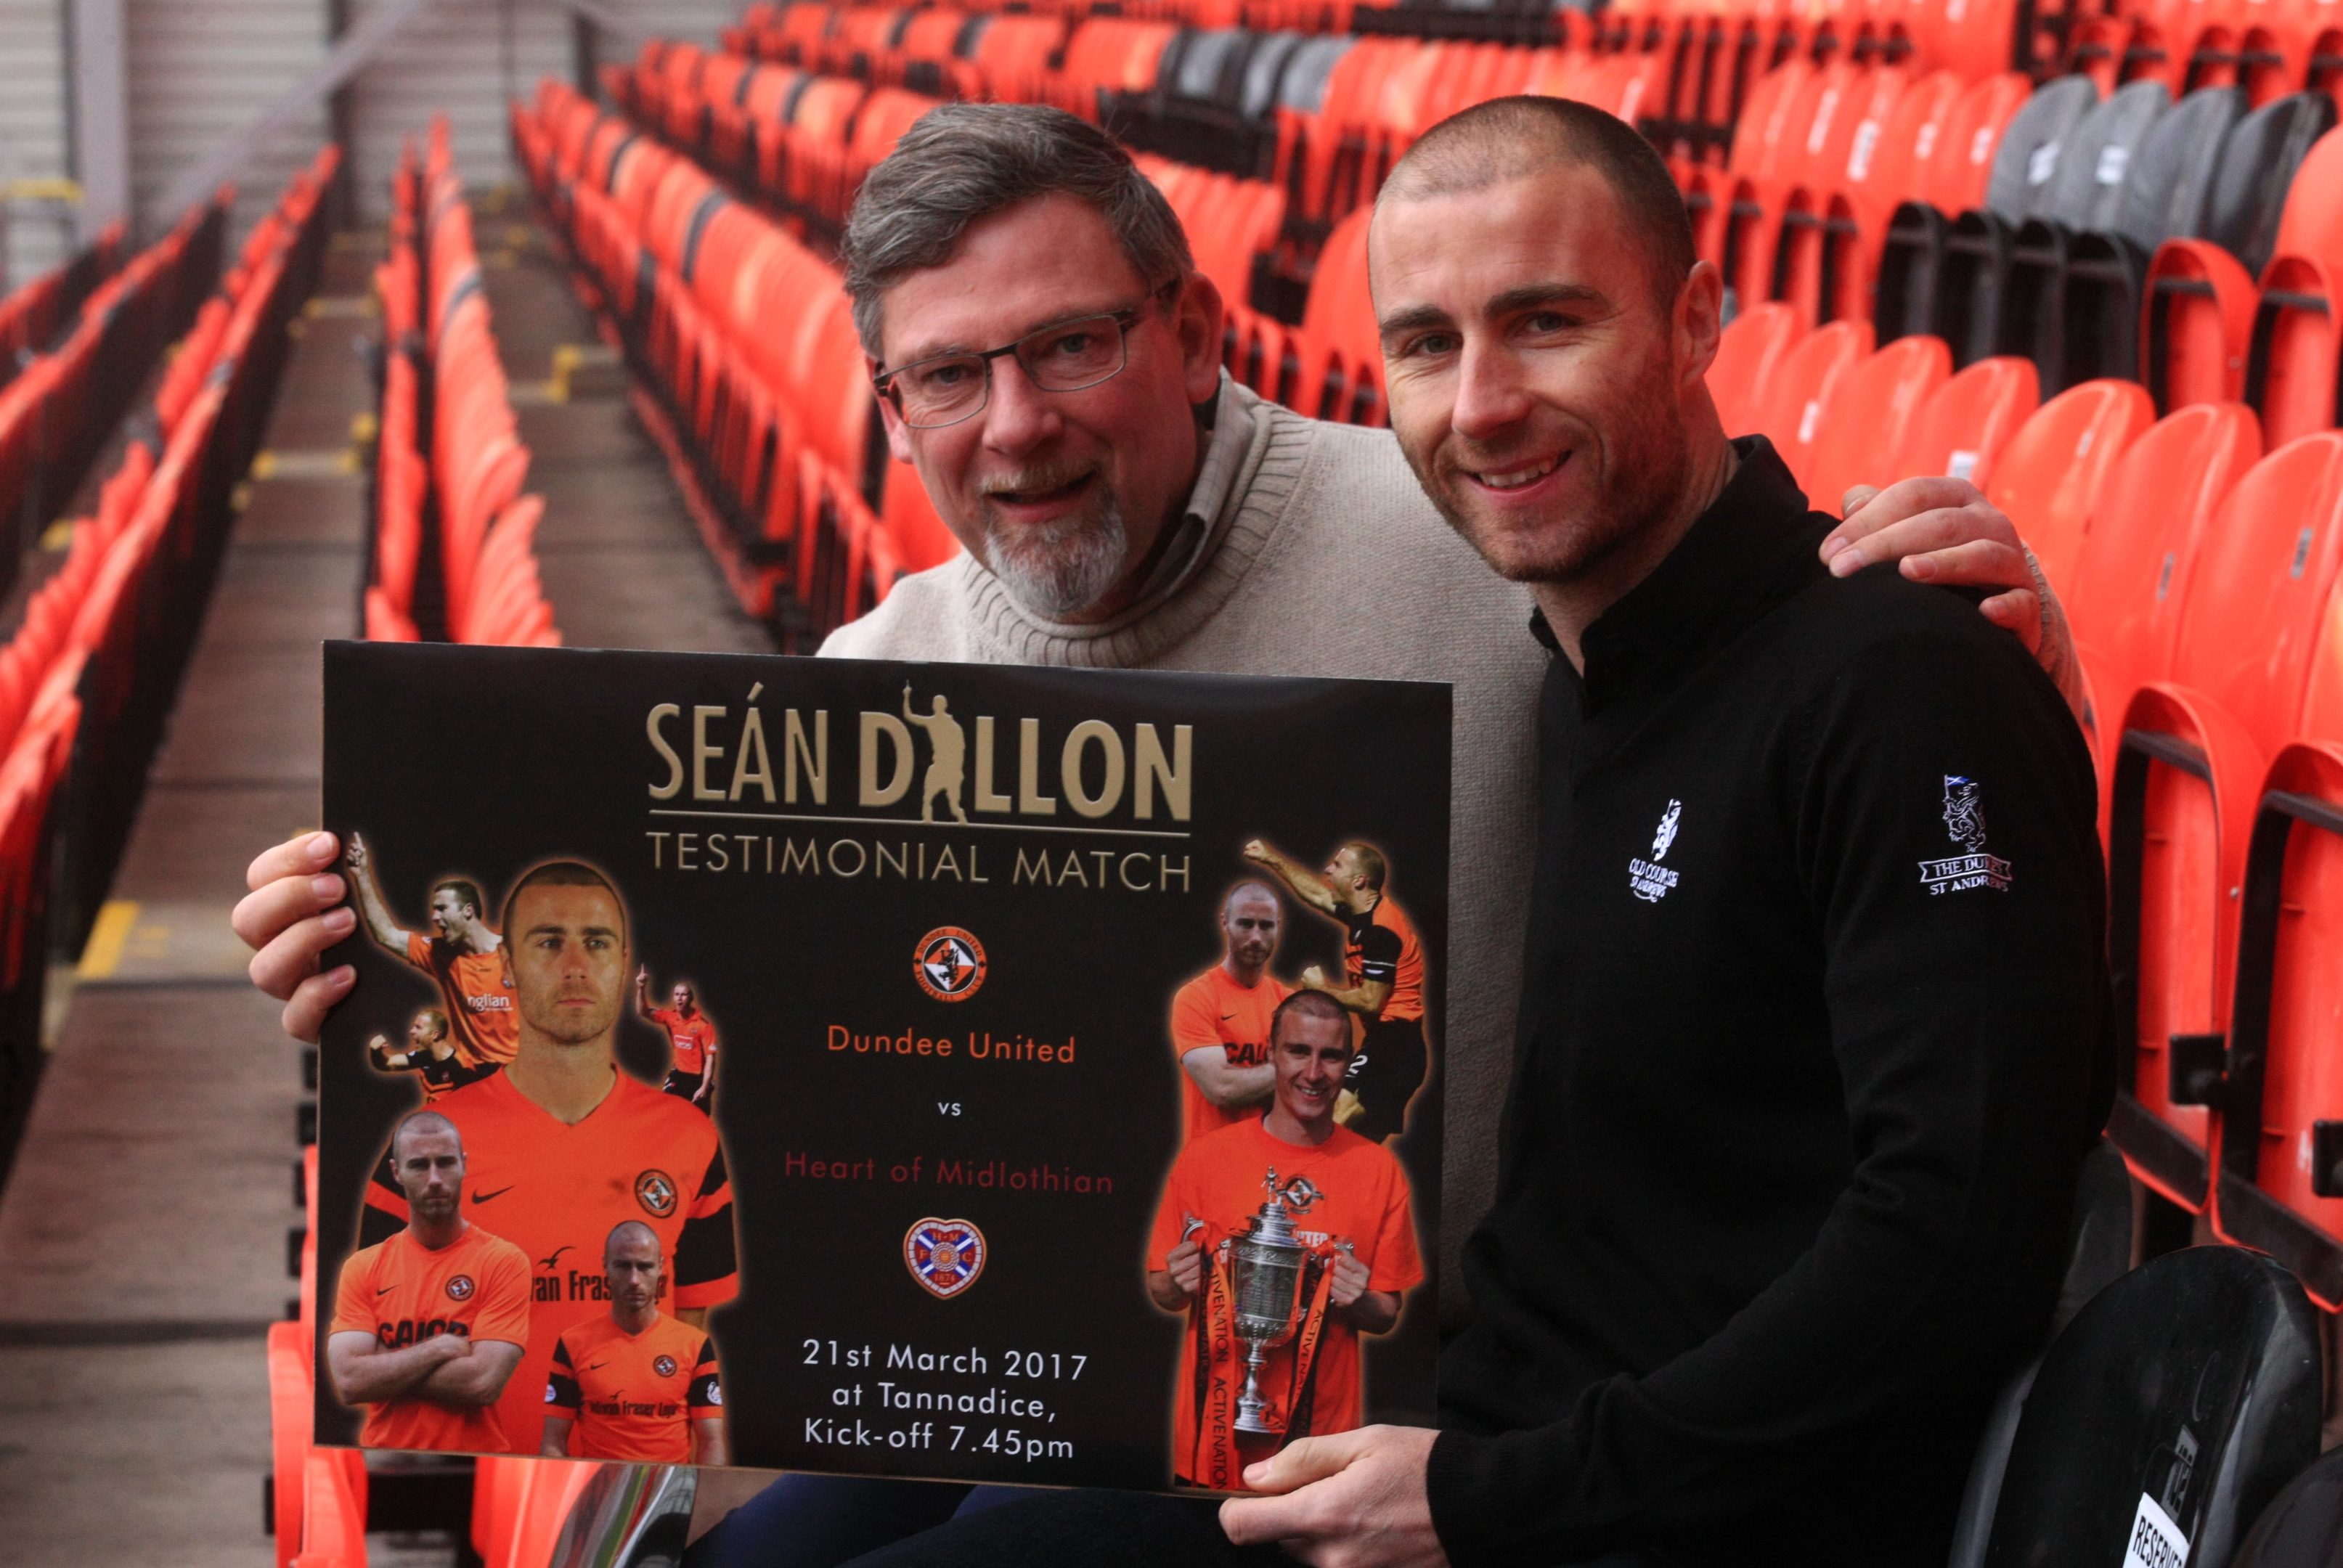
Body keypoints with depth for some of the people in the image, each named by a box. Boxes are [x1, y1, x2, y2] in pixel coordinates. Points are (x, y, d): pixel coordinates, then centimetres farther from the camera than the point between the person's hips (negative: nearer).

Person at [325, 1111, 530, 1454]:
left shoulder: (505, 1261, -7)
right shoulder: (362, 1268, 1)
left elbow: (484, 1382, -17)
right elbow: (349, 1383, -10)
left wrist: (386, 1370, -10)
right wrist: (441, 1348, -14)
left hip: (474, 1456, -2)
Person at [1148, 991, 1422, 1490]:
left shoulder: (1379, 1169, 2)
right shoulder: (1203, 1158, 0)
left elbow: (1386, 1315, 8)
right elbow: (1161, 1292, 8)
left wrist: (1360, 1302, -13)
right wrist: (1176, 1285, -14)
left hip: (1324, 1435, 0)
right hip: (1213, 1430, 0)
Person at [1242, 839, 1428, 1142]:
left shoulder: (1380, 931, -19)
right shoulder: (1363, 915, 11)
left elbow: (1370, 1003, -21)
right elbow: (1317, 894, 28)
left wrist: (1323, 988, -6)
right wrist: (1273, 859, 30)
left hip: (1390, 1046, -10)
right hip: (1397, 1046, 10)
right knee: (1381, 1140, 12)